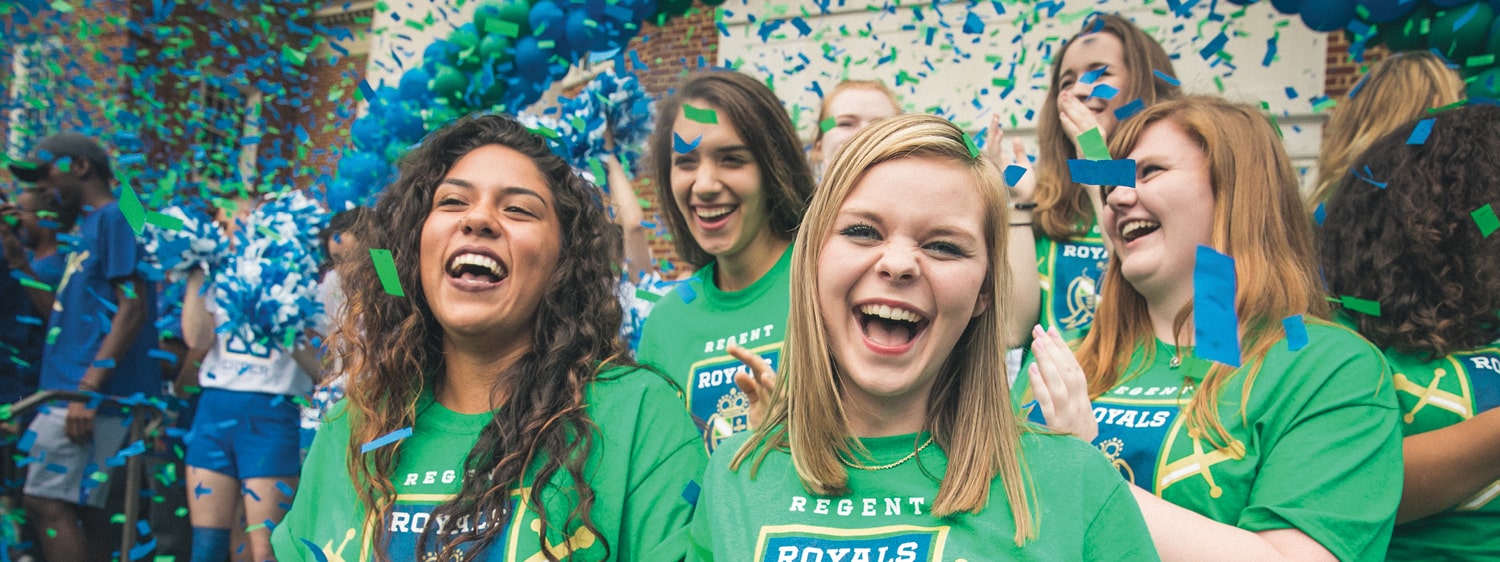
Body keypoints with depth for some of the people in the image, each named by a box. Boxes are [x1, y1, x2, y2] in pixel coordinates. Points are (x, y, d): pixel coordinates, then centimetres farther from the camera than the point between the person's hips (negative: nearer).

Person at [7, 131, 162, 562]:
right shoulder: (89, 226, 23)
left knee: (48, 504, -13)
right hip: (73, 389, 10)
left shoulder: (114, 218, -6)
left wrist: (88, 388, -21)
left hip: (92, 394, -10)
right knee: (83, 508, 8)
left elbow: (133, 309, -16)